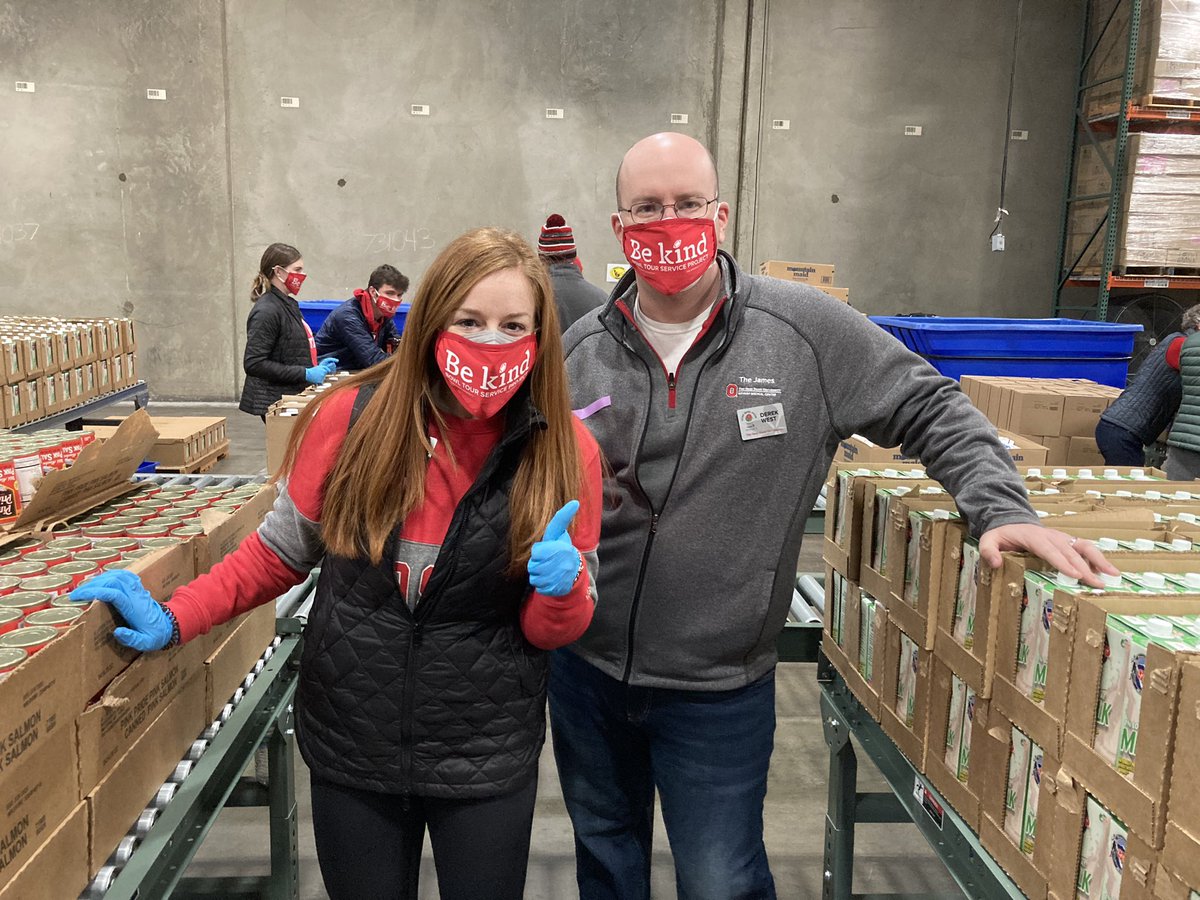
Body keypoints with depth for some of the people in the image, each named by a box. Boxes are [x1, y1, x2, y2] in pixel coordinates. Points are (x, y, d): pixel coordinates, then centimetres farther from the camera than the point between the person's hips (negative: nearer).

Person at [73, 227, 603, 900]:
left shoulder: (566, 450, -12)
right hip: (352, 747, 1)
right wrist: (173, 620, -4)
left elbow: (557, 631, -5)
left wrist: (562, 586, -26)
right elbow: (281, 552, 4)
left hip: (487, 765, -1)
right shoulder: (352, 417, -12)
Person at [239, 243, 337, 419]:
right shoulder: (267, 311, -14)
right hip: (275, 402, -9)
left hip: (294, 396, 9)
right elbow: (253, 364, -20)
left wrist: (316, 366, 8)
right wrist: (305, 374, -20)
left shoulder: (289, 305, 15)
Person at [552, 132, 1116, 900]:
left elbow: (932, 409, -4)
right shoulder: (580, 350, -3)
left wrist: (1002, 509, -15)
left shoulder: (803, 329, -11)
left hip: (721, 690, -3)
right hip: (585, 668, 3)